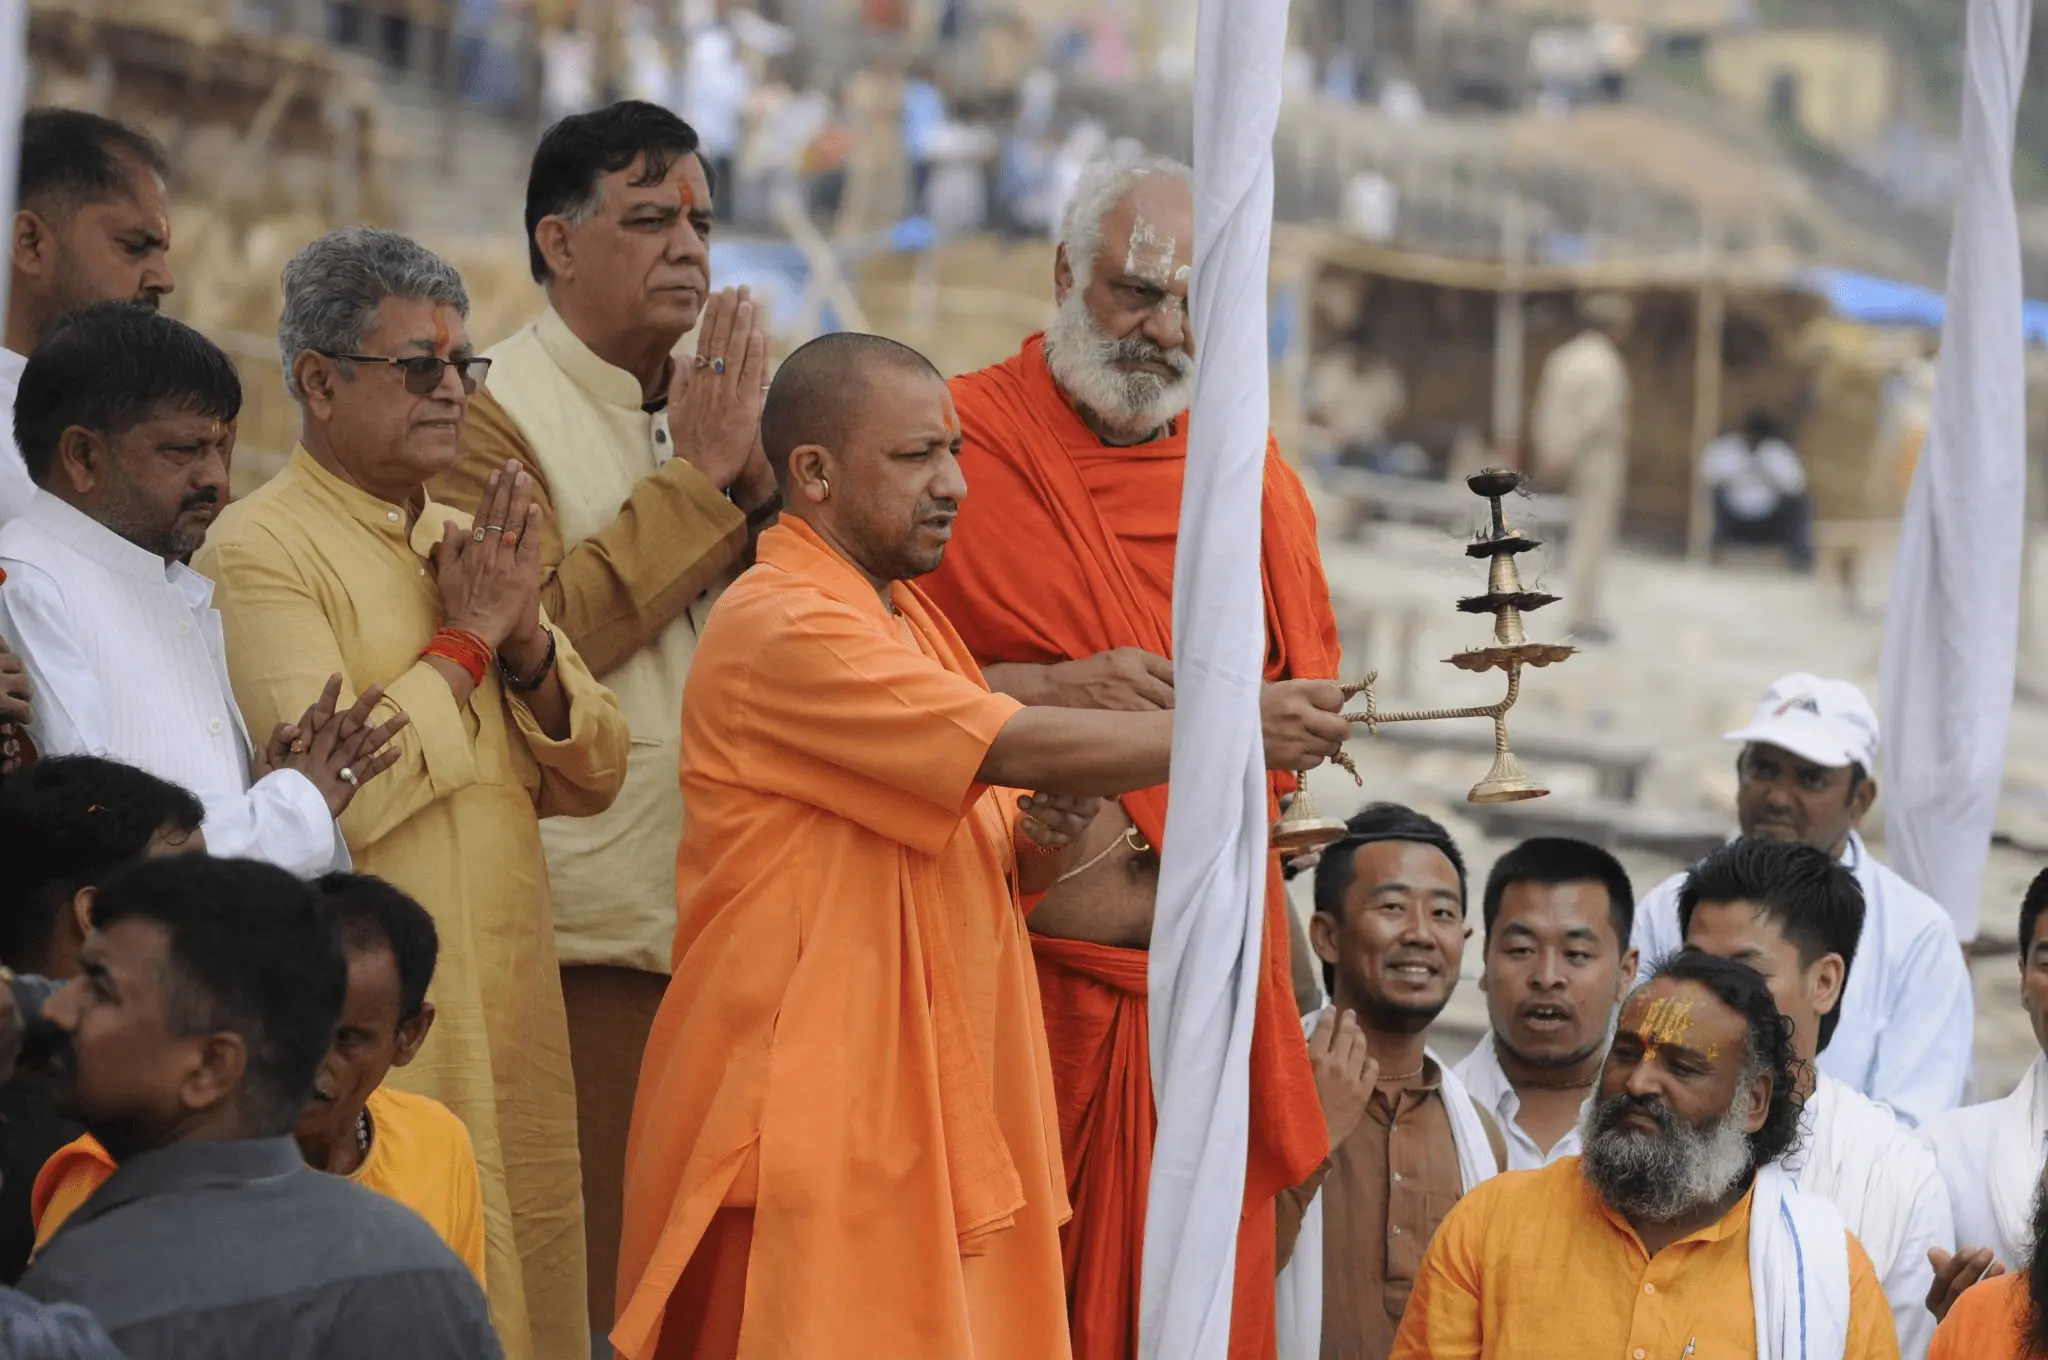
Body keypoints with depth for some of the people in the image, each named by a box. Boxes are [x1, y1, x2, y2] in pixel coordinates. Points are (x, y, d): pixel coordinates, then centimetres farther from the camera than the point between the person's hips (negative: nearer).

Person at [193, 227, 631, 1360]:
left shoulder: (463, 541, 16)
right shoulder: (260, 549, -9)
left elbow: (590, 778, 13)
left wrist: (526, 646, -5)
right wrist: (464, 638, -10)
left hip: (511, 1011, 8)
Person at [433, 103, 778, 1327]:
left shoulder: (709, 403, 18)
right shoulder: (494, 414, -3)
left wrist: (759, 478, -5)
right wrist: (697, 480, -12)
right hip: (589, 924, -6)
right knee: (599, 1260, -7)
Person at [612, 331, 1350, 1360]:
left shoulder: (909, 619, 18)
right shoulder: (779, 629, -14)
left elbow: (991, 869, 24)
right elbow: (1017, 746, -23)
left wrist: (1040, 844, 1)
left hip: (932, 1105, 9)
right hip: (814, 1113, -9)